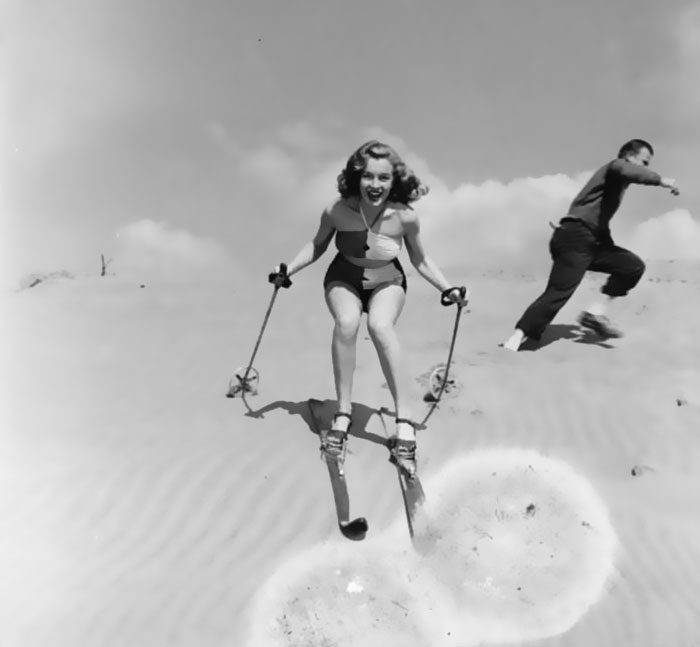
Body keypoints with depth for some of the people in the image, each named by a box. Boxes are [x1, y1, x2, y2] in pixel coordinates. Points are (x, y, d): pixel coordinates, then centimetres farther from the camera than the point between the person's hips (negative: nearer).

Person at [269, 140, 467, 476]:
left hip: (387, 282, -1)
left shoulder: (405, 217, -22)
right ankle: (343, 414, -19)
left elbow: (420, 260, -4)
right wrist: (288, 270, -11)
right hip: (344, 279, 1)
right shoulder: (337, 211, -21)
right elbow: (317, 245, 0)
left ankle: (404, 421, -29)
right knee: (346, 323, -33)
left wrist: (447, 289, -11)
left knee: (380, 325, -34)